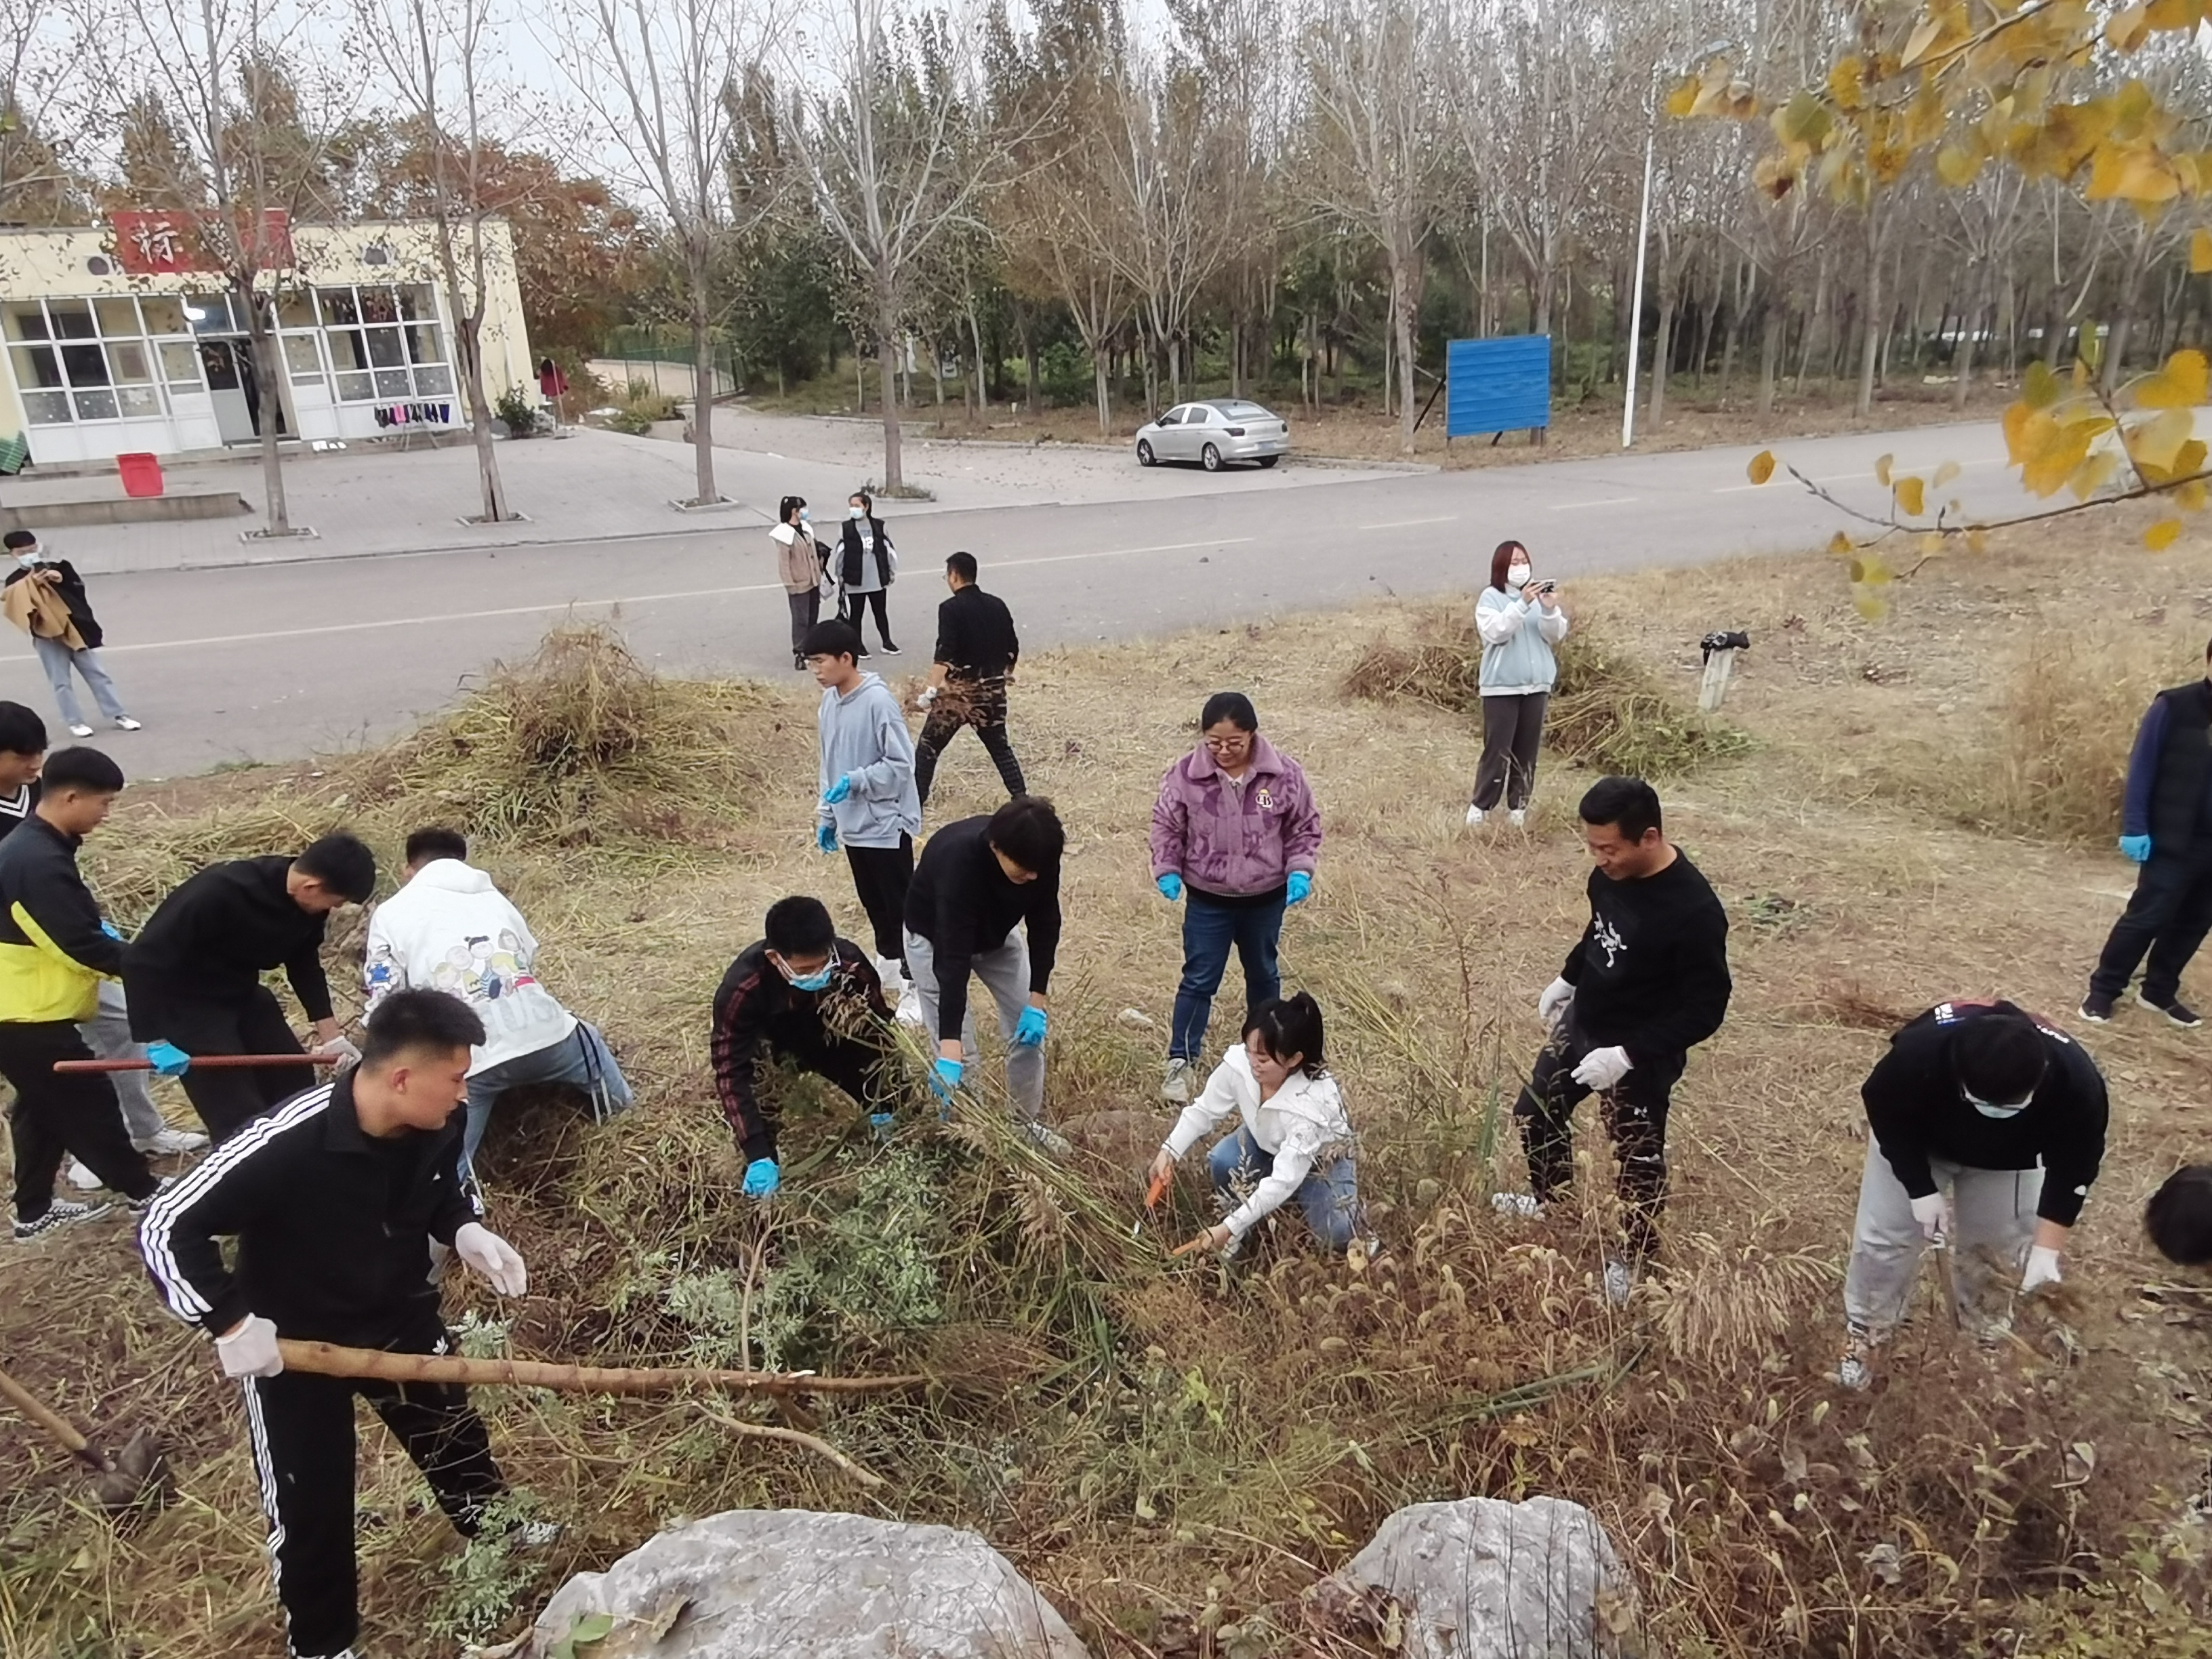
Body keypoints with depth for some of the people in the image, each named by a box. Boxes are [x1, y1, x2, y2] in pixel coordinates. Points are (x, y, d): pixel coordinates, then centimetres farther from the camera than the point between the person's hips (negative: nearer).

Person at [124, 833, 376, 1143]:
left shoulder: (309, 903, -12)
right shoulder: (219, 892, -34)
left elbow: (304, 963, 6)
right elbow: (143, 958, -29)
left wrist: (330, 1032, 3)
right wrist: (155, 1040, -29)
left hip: (242, 995, 7)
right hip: (186, 1004, -7)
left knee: (296, 1085, 12)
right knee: (240, 1118, -8)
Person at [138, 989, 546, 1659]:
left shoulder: (438, 1126, -20)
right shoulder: (286, 1144, -37)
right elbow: (165, 1229, -27)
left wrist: (467, 1231, -16)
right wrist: (229, 1322, -27)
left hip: (401, 1315, 5)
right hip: (290, 1343, -5)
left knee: (454, 1431, 24)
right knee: (309, 1502, 10)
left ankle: (494, 1524, 54)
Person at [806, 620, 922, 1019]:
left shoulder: (879, 701, -20)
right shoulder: (828, 704, 6)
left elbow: (901, 764, -19)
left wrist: (854, 782, -25)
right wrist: (826, 817, 16)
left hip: (886, 824, -8)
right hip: (852, 825, 8)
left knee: (902, 907, -1)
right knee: (874, 904, 19)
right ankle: (889, 968, 35)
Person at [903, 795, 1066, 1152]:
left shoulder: (1039, 855, -29)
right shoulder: (959, 858, -43)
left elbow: (1044, 925, -15)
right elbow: (952, 957, -46)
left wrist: (1036, 1003, -20)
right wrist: (949, 1051, -49)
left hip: (996, 933, 5)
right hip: (936, 937, -5)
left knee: (1029, 1029, 2)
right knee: (958, 1052, -9)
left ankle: (1028, 1123, 21)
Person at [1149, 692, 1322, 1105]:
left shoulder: (1284, 774, -14)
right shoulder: (1185, 775, -15)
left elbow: (1305, 827, -3)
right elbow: (1166, 827, -4)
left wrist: (1300, 871, -15)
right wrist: (1168, 871, -16)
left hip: (1266, 899, 2)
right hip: (1207, 900, -2)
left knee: (1263, 975, 21)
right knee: (1199, 979, 2)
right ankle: (1180, 1062, 12)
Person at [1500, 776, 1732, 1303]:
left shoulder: (1693, 911, -32)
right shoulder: (1611, 873, -11)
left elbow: (1705, 1009, -24)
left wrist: (1628, 1056, -27)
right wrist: (1566, 980, 15)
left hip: (1639, 1056, -7)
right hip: (1580, 1026, 8)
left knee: (1638, 1158, 13)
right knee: (1535, 1112, 23)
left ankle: (1636, 1257, 38)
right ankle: (1549, 1198, 51)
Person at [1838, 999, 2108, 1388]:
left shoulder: (2076, 1082, -39)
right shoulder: (1919, 1052, -45)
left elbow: (2073, 1167, -22)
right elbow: (1886, 1114, -24)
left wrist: (2047, 1246, -26)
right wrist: (1920, 1190, -26)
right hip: (1915, 1142, -2)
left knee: (1999, 1237, 9)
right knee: (1884, 1236, -1)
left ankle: (1973, 1305, 42)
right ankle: (1862, 1332, 20)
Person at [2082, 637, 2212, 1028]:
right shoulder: (2175, 707, -8)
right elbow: (2142, 768, -8)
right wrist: (2134, 827, -13)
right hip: (2173, 841, -5)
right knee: (2146, 917, -2)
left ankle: (2159, 992, 24)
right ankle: (2102, 990, 10)